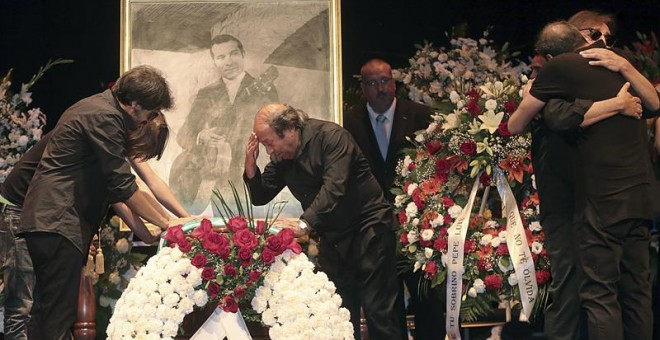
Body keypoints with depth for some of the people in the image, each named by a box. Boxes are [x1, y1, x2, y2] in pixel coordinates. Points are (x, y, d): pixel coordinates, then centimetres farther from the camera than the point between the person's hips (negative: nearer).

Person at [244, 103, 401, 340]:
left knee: (378, 310, -6)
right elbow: (260, 197, 9)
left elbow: (334, 188, -28)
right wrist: (251, 165, -9)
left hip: (368, 229, -7)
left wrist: (305, 224, -38)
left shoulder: (331, 136, -17)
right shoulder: (281, 158, 4)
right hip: (332, 237, 7)